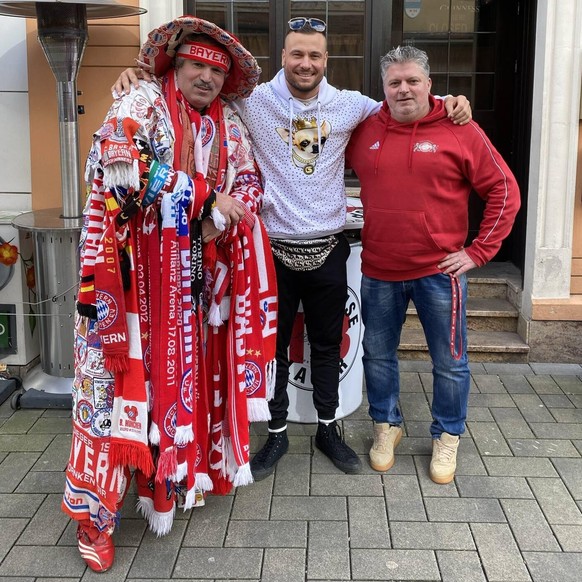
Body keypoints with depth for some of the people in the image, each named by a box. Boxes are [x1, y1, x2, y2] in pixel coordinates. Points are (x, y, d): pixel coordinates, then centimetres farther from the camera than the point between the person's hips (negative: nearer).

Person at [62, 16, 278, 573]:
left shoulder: (229, 124, 14)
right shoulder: (140, 103, -4)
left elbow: (249, 183, 10)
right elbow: (120, 170, -19)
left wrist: (218, 217, -12)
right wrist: (204, 197, -16)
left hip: (199, 274, 6)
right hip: (133, 269, -5)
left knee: (190, 370, 10)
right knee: (122, 373, -4)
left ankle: (178, 471, 28)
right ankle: (95, 506, 6)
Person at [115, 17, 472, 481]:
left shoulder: (348, 105, 2)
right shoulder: (255, 100, -6)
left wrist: (446, 102, 2)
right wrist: (140, 73, -17)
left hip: (328, 250, 2)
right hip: (274, 249, -2)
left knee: (327, 346, 16)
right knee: (273, 347, 11)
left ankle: (329, 429, 34)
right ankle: (277, 434, 29)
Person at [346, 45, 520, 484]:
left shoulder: (460, 131, -6)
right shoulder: (365, 131, 2)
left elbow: (504, 190, -4)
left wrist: (479, 251, -9)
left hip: (439, 271, -2)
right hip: (379, 270, 3)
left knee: (450, 361, 9)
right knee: (378, 354, 15)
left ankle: (448, 436, 30)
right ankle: (386, 424, 37)